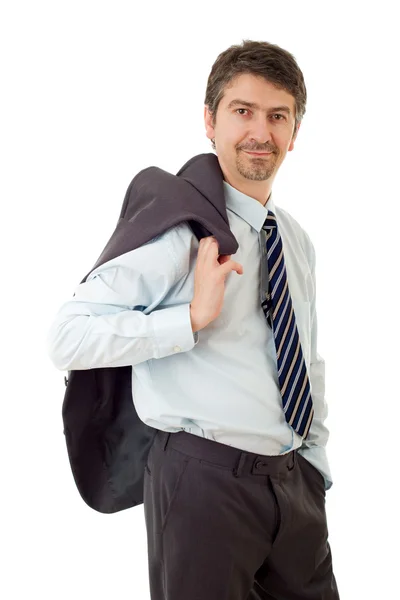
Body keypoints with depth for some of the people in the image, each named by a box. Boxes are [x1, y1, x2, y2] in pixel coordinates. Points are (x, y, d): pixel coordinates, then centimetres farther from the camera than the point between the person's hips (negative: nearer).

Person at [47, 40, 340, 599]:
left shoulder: (298, 241, 10)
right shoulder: (180, 231, -13)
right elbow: (68, 337, -21)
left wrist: (316, 465, 15)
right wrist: (193, 318, -27)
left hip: (295, 479, 7)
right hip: (205, 480, -6)